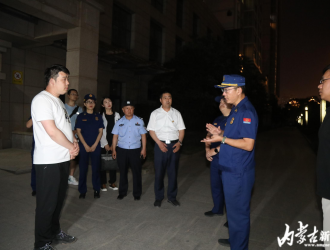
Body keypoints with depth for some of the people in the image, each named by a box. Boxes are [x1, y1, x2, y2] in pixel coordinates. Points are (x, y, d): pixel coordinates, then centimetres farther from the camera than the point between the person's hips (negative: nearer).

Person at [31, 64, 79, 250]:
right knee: (47, 203, 3)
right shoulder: (42, 99, -14)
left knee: (59, 199, 19)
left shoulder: (58, 101, 15)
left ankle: (55, 232, 37)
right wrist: (72, 147, -10)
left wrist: (74, 143, 0)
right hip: (49, 161, -9)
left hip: (64, 159, 9)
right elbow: (52, 131, -22)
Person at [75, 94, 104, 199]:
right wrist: (86, 146, -8)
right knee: (83, 169, 3)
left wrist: (94, 145, -6)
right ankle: (82, 191, 14)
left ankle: (96, 190, 15)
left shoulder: (98, 116, 8)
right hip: (83, 146, -1)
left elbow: (100, 131, 4)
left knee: (96, 168, 4)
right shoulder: (80, 116, 4)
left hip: (96, 146, 1)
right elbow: (78, 131, 0)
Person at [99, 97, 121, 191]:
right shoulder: (100, 115, 0)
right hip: (103, 143, -2)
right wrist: (105, 144, -7)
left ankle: (112, 182, 17)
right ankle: (103, 183, 14)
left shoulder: (117, 115, 7)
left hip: (114, 143, 2)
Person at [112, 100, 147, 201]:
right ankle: (122, 192, 26)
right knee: (123, 172, 11)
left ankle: (137, 194, 17)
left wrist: (144, 148, -2)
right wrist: (114, 149, 3)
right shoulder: (119, 122, 7)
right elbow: (115, 136, 8)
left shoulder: (139, 121, 4)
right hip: (121, 150, 2)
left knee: (136, 173, 4)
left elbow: (143, 135, 4)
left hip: (135, 150, -1)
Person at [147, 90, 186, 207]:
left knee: (173, 172, 7)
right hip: (160, 145, -1)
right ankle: (158, 197, 17)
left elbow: (181, 129, 9)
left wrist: (179, 142, -7)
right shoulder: (155, 113, 6)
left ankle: (172, 197, 21)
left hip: (174, 145, 2)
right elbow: (151, 130, 2)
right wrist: (159, 143, -10)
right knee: (159, 172, 2)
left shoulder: (176, 113, 10)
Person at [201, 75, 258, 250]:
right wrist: (220, 133, 7)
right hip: (231, 169, 10)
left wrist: (222, 139, -23)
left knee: (238, 212, 5)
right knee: (234, 209, 23)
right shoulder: (235, 110, 13)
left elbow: (248, 144, -24)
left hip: (238, 172, -10)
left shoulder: (246, 111, -19)